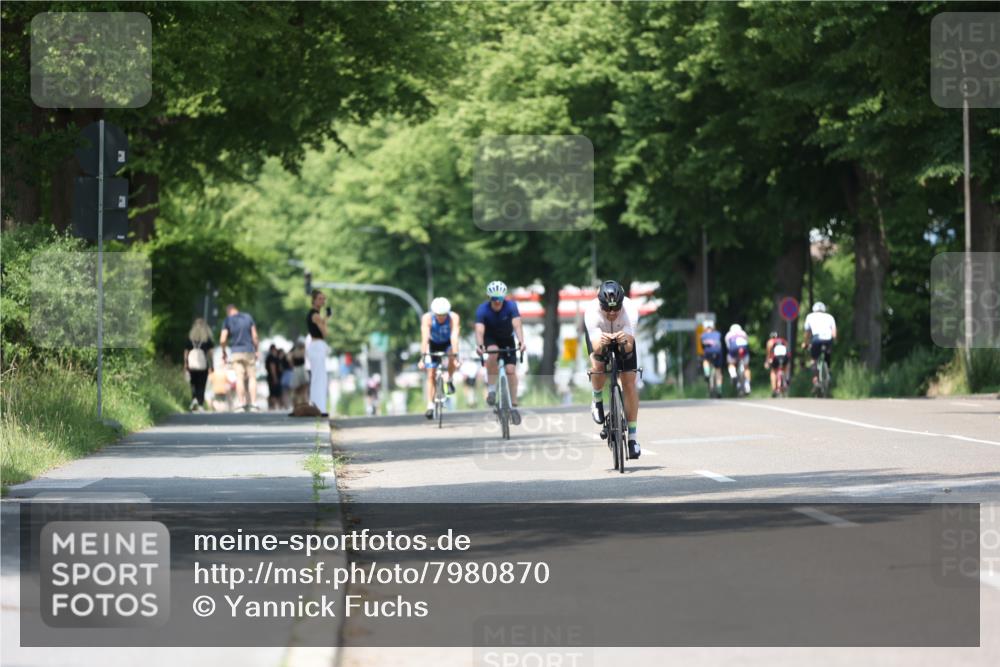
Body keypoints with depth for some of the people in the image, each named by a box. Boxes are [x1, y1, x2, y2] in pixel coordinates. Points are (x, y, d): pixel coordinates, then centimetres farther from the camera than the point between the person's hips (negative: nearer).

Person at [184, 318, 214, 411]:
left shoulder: (190, 338, 3)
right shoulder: (207, 338, -1)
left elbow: (186, 352, 5)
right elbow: (209, 352, -2)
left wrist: (185, 364, 12)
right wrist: (211, 365, 5)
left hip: (192, 365, 1)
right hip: (203, 365, -1)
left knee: (194, 384, 13)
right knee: (201, 385, 4)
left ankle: (194, 399, -10)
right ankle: (200, 405, -1)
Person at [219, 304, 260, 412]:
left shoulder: (228, 320, -1)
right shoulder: (248, 317, 3)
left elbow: (222, 340, -7)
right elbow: (255, 336, 1)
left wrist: (224, 352, 8)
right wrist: (256, 350, 10)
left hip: (236, 352, -1)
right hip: (249, 350, 1)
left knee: (239, 378, 0)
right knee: (252, 377, 4)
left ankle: (241, 404, -6)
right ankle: (253, 404, -2)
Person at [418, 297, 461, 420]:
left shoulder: (453, 317, -33)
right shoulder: (427, 318, -32)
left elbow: (454, 337, -42)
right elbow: (425, 339, -40)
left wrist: (455, 356, -53)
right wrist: (423, 357, -50)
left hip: (448, 343, 0)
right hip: (433, 344, 0)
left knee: (452, 356, -34)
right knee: (431, 375, -9)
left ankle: (450, 381, -8)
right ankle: (430, 406, -7)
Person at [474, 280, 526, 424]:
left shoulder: (510, 306, -26)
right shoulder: (483, 310, -27)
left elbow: (517, 325, -37)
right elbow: (479, 330, -38)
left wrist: (521, 342, -55)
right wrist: (479, 345, -57)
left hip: (507, 338, 1)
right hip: (490, 338, -1)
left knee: (511, 370, -12)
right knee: (493, 352, -35)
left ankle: (513, 406, -2)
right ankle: (491, 389, -22)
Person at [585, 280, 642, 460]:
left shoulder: (630, 309, -38)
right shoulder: (591, 311, -39)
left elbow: (629, 346, -42)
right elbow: (596, 347, -45)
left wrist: (625, 342, -64)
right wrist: (601, 344, -68)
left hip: (623, 335, 0)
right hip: (599, 334, 0)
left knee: (629, 382, -8)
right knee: (598, 367, -29)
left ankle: (633, 437, 0)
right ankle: (597, 401, 5)